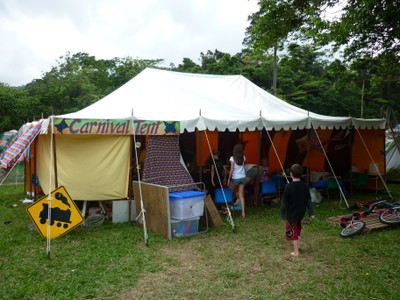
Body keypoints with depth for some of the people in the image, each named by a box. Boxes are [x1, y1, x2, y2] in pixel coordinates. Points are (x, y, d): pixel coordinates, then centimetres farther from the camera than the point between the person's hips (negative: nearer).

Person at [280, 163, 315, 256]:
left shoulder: (288, 186, -19)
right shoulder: (305, 186, -3)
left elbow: (284, 202, -16)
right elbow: (308, 201, 2)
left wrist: (283, 215, -9)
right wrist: (311, 213, 8)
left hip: (292, 213, -5)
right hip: (301, 213, 6)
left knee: (293, 232, 6)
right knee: (297, 229, 28)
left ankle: (296, 252, 12)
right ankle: (297, 244, 38)